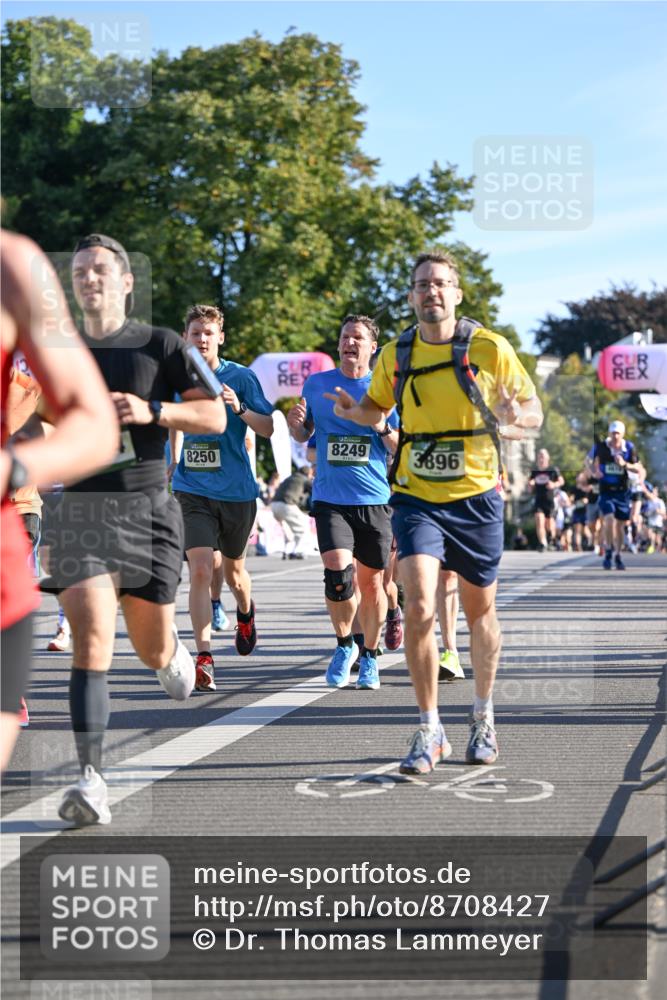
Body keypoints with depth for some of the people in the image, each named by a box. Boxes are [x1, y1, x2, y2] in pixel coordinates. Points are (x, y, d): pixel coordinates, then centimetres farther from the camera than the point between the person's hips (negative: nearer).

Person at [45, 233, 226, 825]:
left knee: (152, 649, 7)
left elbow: (215, 417, -1)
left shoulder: (161, 345, 5)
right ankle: (92, 781, -18)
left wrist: (152, 411, -16)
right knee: (92, 638, -17)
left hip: (148, 508, -1)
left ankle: (172, 654, 47)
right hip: (80, 509, 1)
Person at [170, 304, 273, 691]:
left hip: (237, 491, -1)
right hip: (193, 490, 1)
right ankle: (204, 658, -13)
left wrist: (239, 408, -23)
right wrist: (173, 462, 13)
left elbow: (268, 429, -7)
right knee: (200, 570, -14)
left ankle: (246, 613, 51)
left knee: (233, 569, 17)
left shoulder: (241, 377, -5)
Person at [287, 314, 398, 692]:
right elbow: (305, 435, 17)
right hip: (330, 498, 0)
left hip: (375, 499, 0)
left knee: (371, 582, 6)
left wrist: (383, 429, -15)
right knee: (338, 572, -18)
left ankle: (370, 657, 25)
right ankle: (344, 644, 7)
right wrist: (296, 424, -5)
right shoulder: (317, 384, 7)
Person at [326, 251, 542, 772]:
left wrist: (514, 416, -21)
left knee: (480, 611, 12)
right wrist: (355, 411, -4)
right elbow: (377, 409, 19)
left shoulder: (491, 349, -5)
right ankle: (430, 731, -6)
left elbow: (533, 410, 3)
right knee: (419, 606, -17)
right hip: (416, 498, 1)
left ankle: (483, 717, 35)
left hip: (476, 499, 0)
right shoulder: (395, 355, 3)